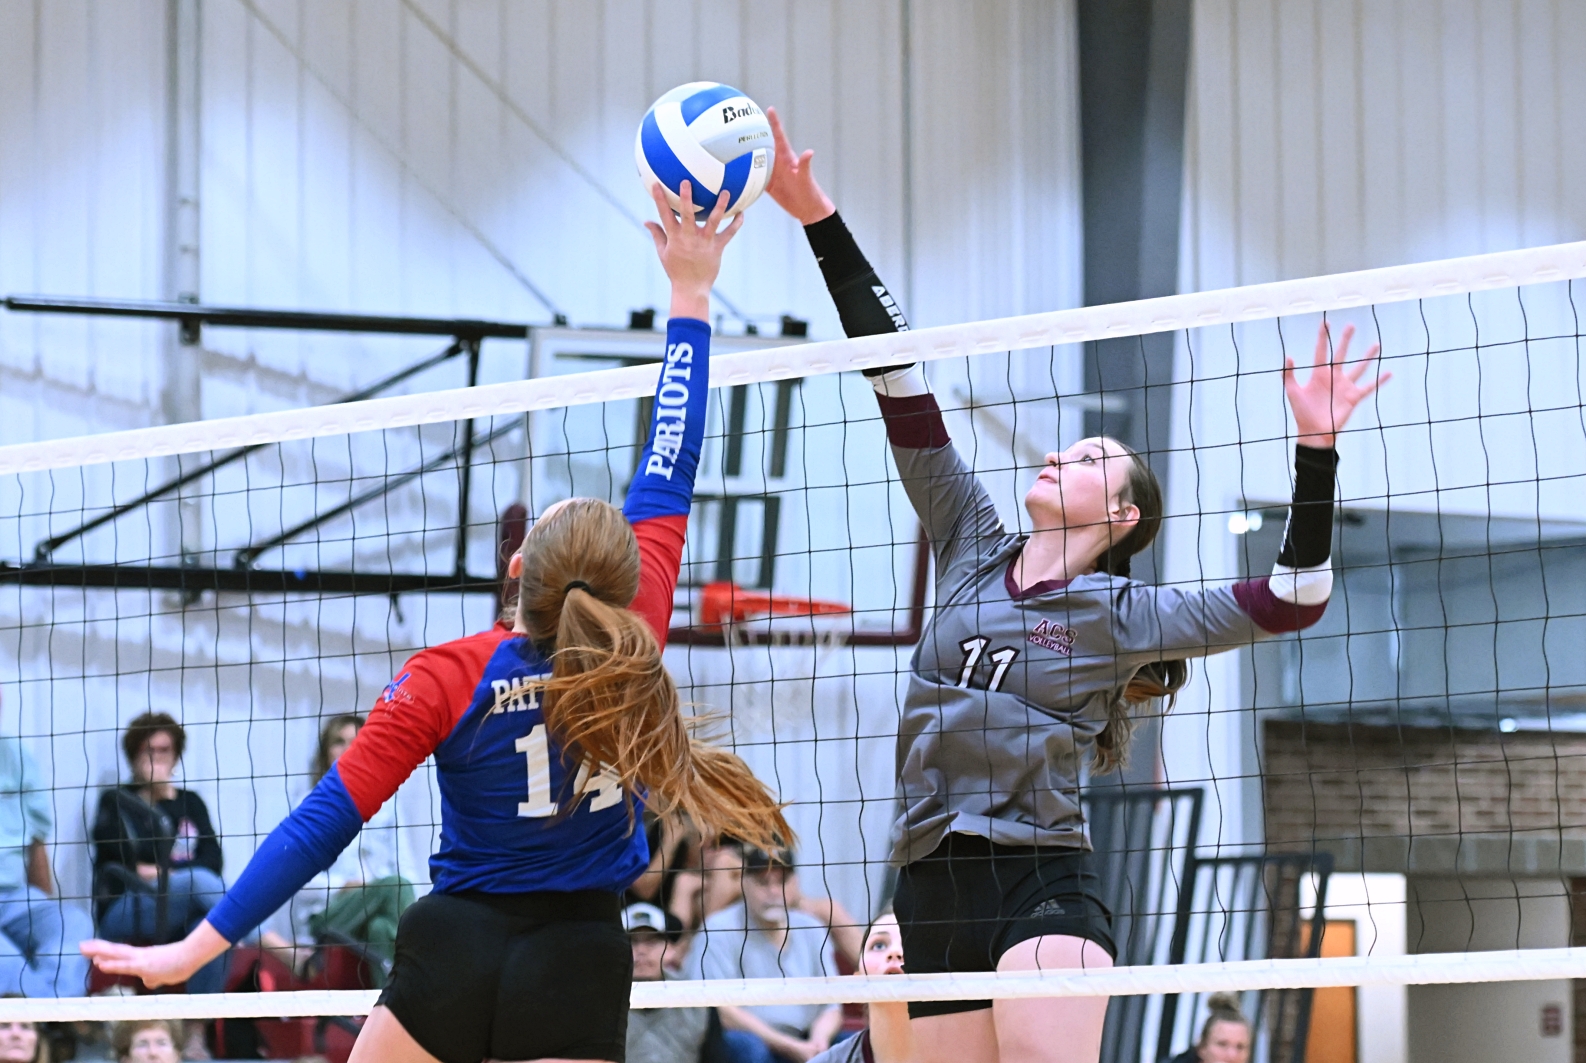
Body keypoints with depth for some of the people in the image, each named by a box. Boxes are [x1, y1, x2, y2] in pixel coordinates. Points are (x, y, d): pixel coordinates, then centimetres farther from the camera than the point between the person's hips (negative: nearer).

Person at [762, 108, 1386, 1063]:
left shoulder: (1121, 613, 4)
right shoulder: (973, 548, 14)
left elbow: (1293, 598, -2)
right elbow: (898, 383, 10)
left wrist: (1315, 445, -9)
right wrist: (819, 222, 8)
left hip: (1041, 889, -4)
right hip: (933, 896, 4)